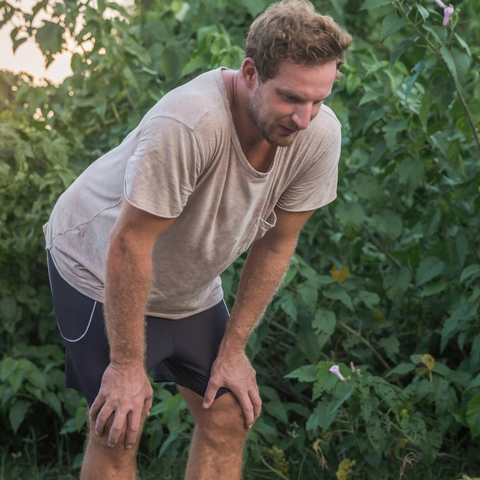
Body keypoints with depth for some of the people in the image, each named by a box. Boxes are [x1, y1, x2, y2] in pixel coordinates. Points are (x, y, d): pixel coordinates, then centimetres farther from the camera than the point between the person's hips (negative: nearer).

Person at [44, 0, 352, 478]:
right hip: (99, 265, -5)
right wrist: (128, 365, -23)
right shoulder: (189, 123, -39)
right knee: (117, 431, -10)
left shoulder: (320, 135, -21)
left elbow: (275, 244, -8)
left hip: (191, 285, 6)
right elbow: (129, 245, -31)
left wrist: (232, 350, -4)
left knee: (228, 417, 2)